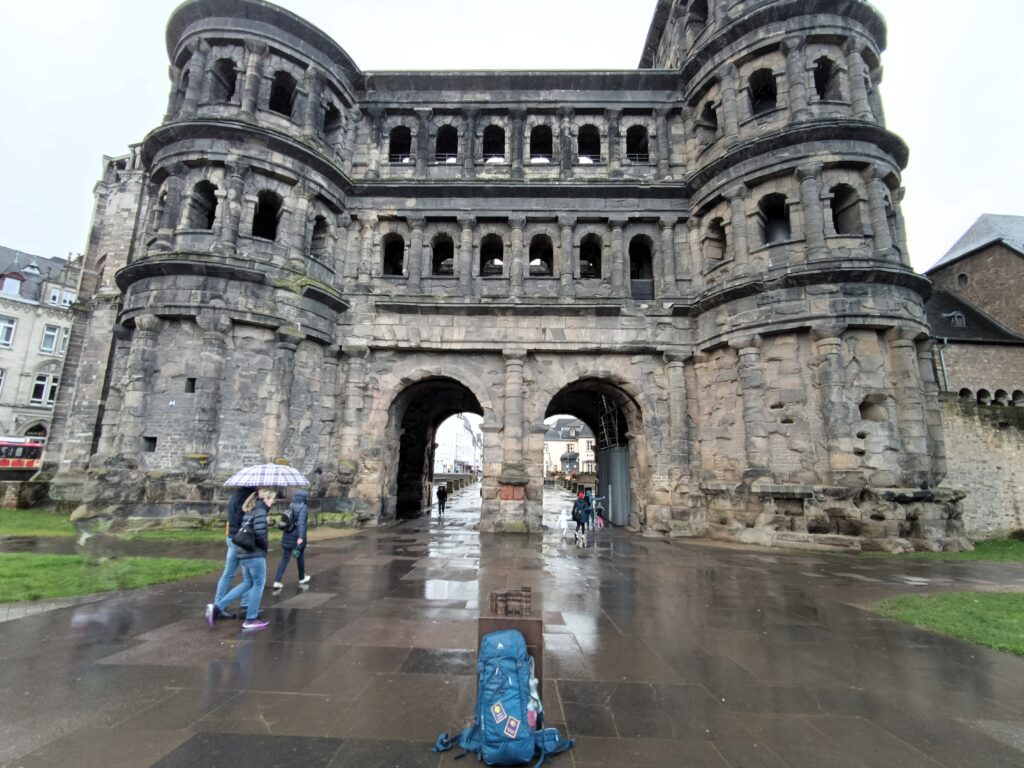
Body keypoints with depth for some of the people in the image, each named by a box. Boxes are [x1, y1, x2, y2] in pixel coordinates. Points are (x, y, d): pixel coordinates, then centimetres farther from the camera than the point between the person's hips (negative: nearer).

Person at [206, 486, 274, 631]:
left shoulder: (250, 509, 13)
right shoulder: (260, 511, -16)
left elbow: (242, 527, 21)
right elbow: (259, 532, -27)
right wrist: (264, 546, -10)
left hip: (244, 552, 9)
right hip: (255, 554, -9)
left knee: (247, 583, 20)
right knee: (258, 584, 4)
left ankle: (217, 607, 15)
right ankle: (251, 620, 12)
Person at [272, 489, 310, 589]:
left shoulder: (290, 506, 5)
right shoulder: (303, 507, -16)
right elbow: (301, 522, -28)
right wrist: (301, 537, -34)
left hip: (287, 536, 5)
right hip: (298, 537, -5)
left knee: (285, 559, 7)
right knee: (300, 557, 14)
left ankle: (277, 581, -3)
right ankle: (302, 578, 31)